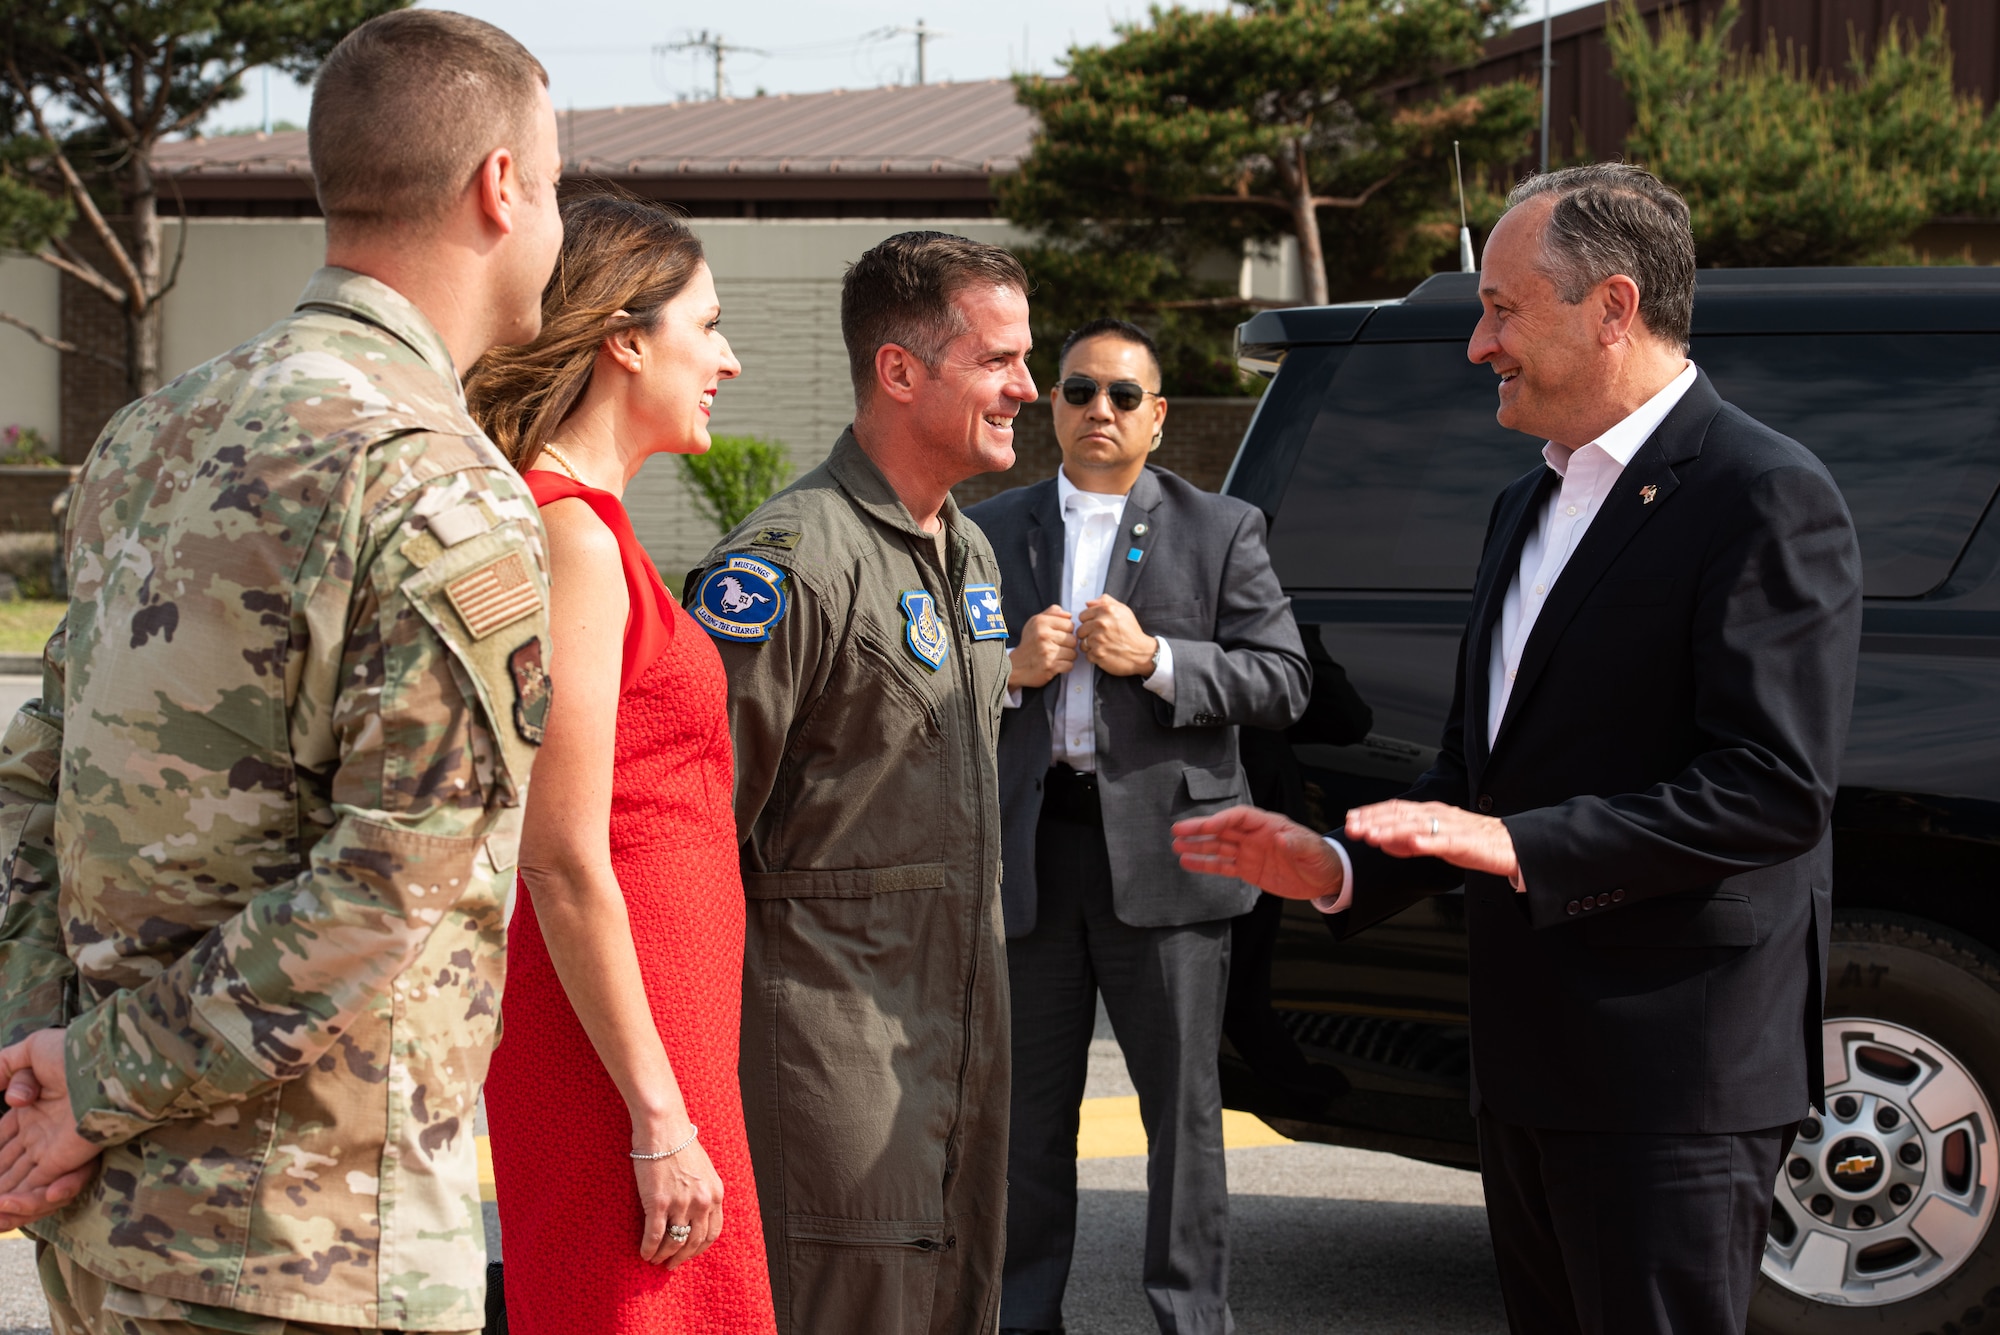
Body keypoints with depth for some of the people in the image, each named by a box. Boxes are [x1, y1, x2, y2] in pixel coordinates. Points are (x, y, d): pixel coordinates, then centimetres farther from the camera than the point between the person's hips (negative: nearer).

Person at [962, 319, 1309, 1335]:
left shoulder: (1222, 532, 5)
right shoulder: (989, 532, 11)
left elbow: (1283, 682, -3)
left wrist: (1156, 660, -15)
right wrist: (1009, 672, -10)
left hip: (1164, 852, -2)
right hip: (1026, 856, 2)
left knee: (1184, 1107, 3)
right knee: (1027, 1109, 10)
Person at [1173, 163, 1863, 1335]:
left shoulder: (1766, 499, -12)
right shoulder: (1531, 508, 18)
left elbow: (1776, 788, -20)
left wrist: (1522, 845, -25)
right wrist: (1340, 870, 8)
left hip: (1672, 1079, -9)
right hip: (1529, 1064, 9)